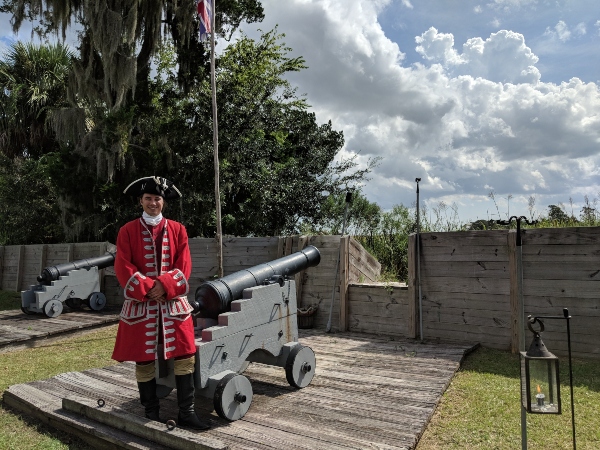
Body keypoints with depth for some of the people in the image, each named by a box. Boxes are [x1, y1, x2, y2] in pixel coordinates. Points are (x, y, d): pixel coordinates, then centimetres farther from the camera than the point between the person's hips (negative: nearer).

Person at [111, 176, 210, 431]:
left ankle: (186, 414, 13)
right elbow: (123, 268, -3)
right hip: (140, 304, -1)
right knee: (144, 361, 5)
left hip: (173, 302, 2)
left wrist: (164, 286, -13)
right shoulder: (128, 231, 3)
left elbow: (184, 266, 2)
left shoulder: (177, 230, 7)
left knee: (185, 357, 0)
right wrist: (147, 289, -14)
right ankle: (151, 415, 21)